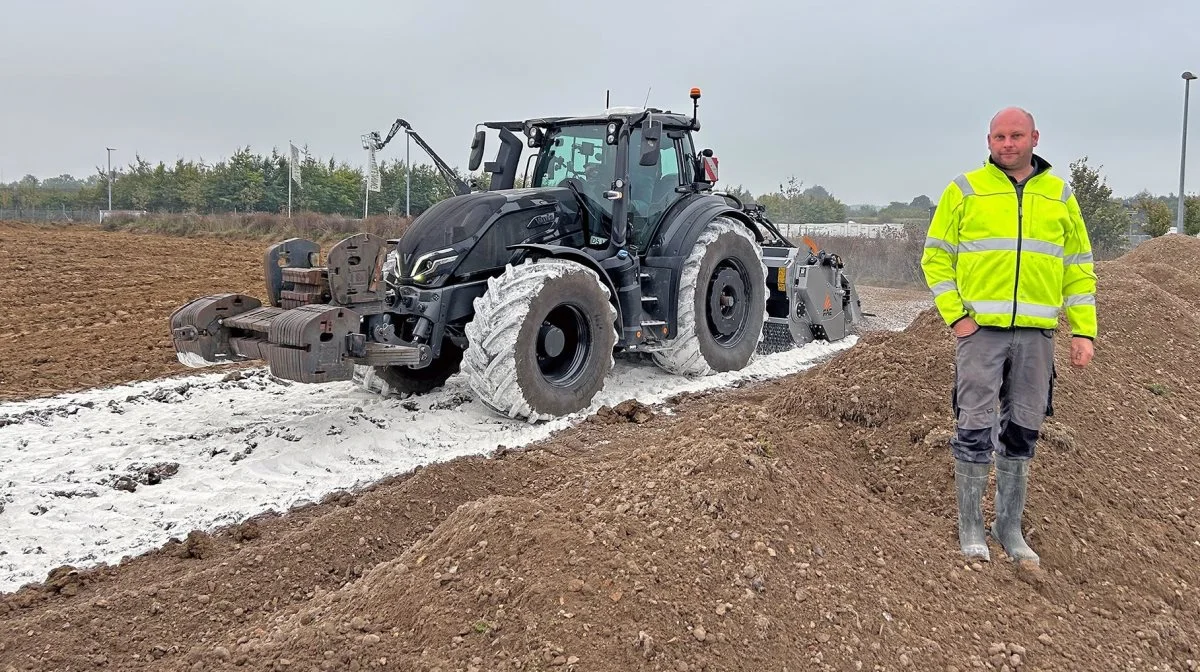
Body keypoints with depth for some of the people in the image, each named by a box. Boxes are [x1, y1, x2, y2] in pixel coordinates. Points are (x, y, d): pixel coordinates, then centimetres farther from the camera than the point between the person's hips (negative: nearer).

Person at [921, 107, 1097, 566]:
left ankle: (1010, 528, 20)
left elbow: (1079, 268, 13)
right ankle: (970, 528, 9)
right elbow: (936, 257, 3)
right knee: (975, 427, -3)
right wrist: (954, 315, -7)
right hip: (981, 328, -3)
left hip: (1036, 333, 3)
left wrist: (1083, 331, 5)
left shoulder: (1059, 195, 11)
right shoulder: (965, 190, 3)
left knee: (1022, 432, 8)